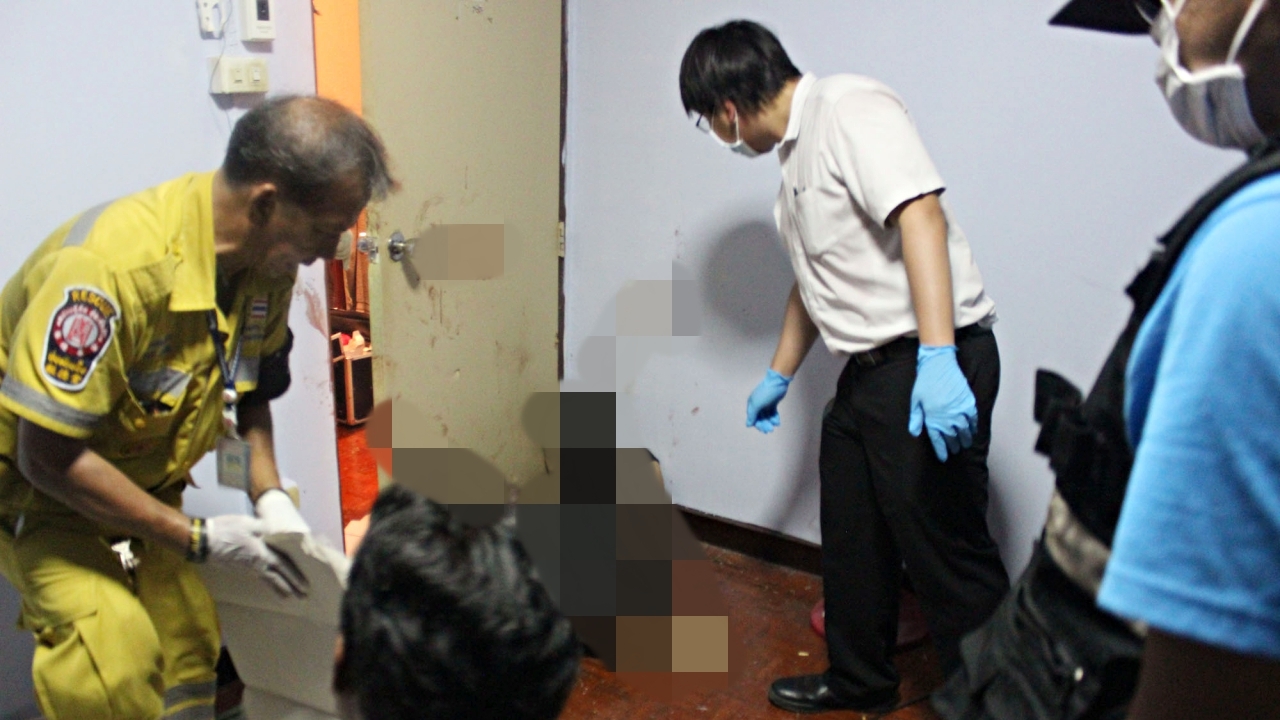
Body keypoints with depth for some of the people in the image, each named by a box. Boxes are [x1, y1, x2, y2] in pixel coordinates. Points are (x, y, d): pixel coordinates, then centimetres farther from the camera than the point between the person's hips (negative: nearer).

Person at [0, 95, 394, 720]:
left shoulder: (269, 263, -10)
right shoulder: (113, 268, -36)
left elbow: (248, 388, 7)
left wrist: (268, 495, -8)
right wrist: (199, 538, -26)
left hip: (142, 482, 7)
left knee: (189, 647, -1)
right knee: (116, 657, -23)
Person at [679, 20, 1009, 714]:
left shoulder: (849, 107, -11)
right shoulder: (796, 153, 18)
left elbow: (922, 217, -24)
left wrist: (936, 359, -32)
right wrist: (777, 376, 36)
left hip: (930, 369, -10)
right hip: (869, 371, 10)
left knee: (946, 553, -3)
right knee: (851, 544, 19)